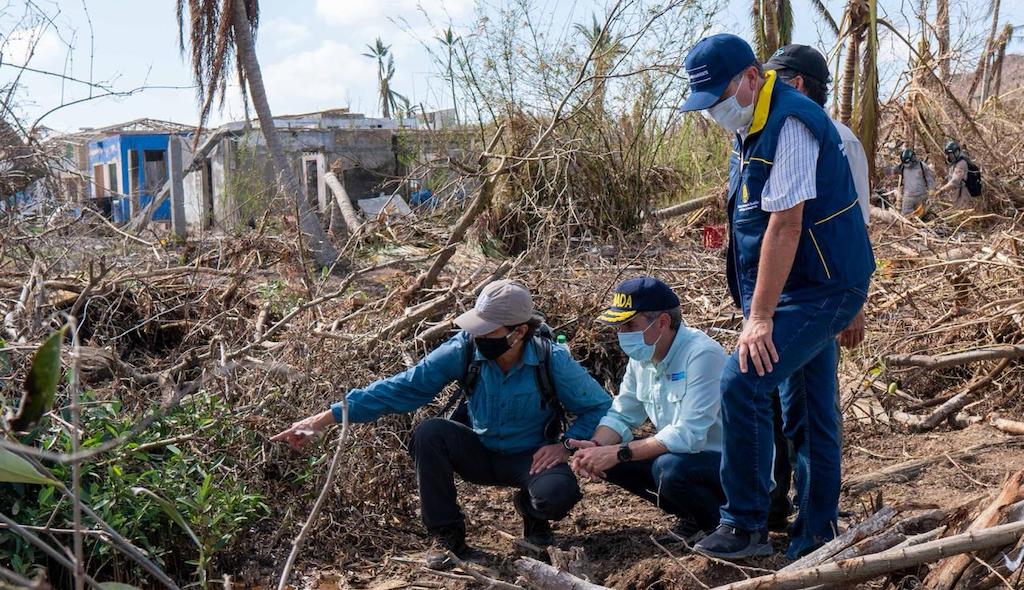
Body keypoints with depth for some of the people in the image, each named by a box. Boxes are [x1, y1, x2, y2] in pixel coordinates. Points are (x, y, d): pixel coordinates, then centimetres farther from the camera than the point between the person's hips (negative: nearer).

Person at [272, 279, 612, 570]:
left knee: (559, 493, -34)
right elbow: (402, 388, -21)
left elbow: (599, 407, -10)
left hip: (530, 460, -2)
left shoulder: (553, 361, -23)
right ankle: (447, 536, -10)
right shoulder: (464, 350, -21)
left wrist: (566, 445, -27)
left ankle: (533, 513, 6)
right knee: (429, 433, -28)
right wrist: (328, 418, -26)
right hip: (479, 452, 2)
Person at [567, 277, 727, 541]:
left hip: (727, 460, -8)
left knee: (669, 467, -35)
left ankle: (722, 523, -4)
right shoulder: (642, 355, 2)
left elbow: (688, 435, -31)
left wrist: (619, 453, -29)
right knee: (607, 460, -5)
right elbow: (621, 415, 7)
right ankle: (690, 515, 9)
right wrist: (597, 447, -15)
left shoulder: (702, 354, -25)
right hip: (679, 454, 8)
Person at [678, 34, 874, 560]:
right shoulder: (752, 127, 12)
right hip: (808, 288, 10)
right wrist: (756, 307, 14)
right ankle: (816, 539, 22)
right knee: (807, 412, 13)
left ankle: (744, 525, -7)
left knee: (741, 384, -19)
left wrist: (760, 316, -26)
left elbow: (785, 225, -25)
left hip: (819, 289, -10)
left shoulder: (789, 124, -19)